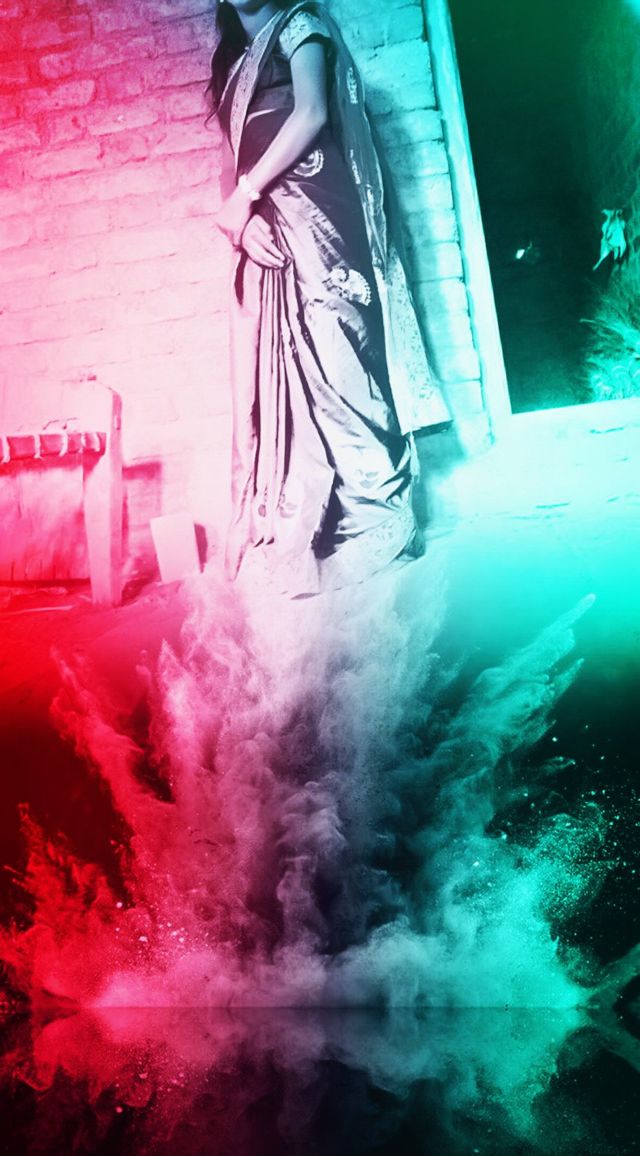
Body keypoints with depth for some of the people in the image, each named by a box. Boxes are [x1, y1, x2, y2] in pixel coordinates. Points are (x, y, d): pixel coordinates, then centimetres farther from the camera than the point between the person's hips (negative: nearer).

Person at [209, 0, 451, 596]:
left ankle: (379, 527, -11)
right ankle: (305, 538, 2)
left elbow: (311, 113, -8)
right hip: (266, 234, 7)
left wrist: (242, 196, -10)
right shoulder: (235, 61, 27)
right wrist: (241, 216, -3)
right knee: (286, 382, 0)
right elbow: (240, 159, 18)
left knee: (333, 369, -14)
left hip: (312, 218, -7)